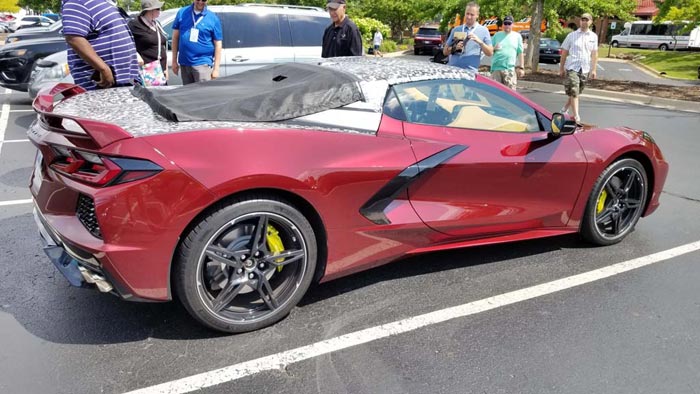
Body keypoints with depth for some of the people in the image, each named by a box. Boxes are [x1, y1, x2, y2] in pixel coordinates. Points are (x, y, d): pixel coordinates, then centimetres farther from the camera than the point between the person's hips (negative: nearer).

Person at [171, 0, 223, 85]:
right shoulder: (182, 12, 6)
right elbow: (175, 37, 10)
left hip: (202, 63, -3)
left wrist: (216, 68, -6)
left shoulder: (213, 18, -1)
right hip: (184, 63, 4)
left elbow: (218, 45, 0)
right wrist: (174, 61, 6)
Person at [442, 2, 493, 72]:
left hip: (470, 71, -2)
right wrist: (454, 48, -7)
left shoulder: (483, 30, 9)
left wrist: (480, 42, -11)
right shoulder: (456, 30, 14)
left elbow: (490, 53, 4)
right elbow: (445, 51, 13)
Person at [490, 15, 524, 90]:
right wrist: (494, 48, -8)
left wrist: (521, 67, 4)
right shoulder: (497, 35, 13)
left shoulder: (517, 36, 11)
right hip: (496, 68, 1)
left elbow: (520, 53, 10)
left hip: (510, 69, -1)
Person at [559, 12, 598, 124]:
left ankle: (565, 109, 33)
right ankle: (576, 116, -11)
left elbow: (594, 54, 9)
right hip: (572, 68, -3)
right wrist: (561, 68, 3)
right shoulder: (572, 35, 2)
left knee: (576, 93, 13)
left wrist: (593, 69, 3)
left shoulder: (593, 36, 8)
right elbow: (564, 52, 5)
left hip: (585, 69, 3)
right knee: (573, 93, -10)